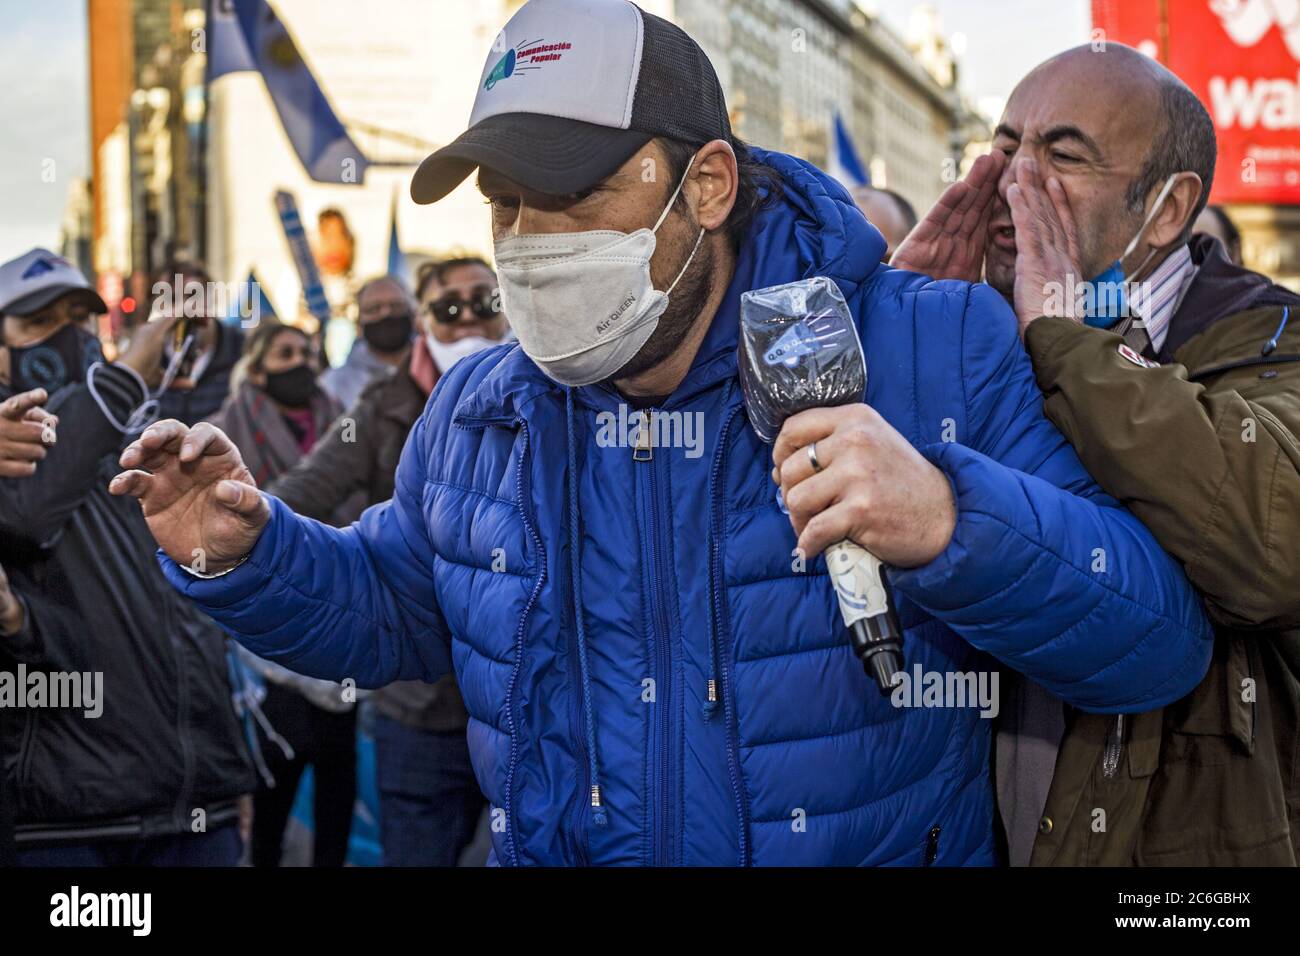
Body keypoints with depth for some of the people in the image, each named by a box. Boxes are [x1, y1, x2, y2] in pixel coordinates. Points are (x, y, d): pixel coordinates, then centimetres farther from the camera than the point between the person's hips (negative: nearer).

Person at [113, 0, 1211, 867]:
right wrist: (251, 556, -5)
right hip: (553, 852, 3)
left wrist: (952, 525, -36)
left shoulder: (938, 355, -14)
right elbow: (391, 609, 15)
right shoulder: (474, 413, 1)